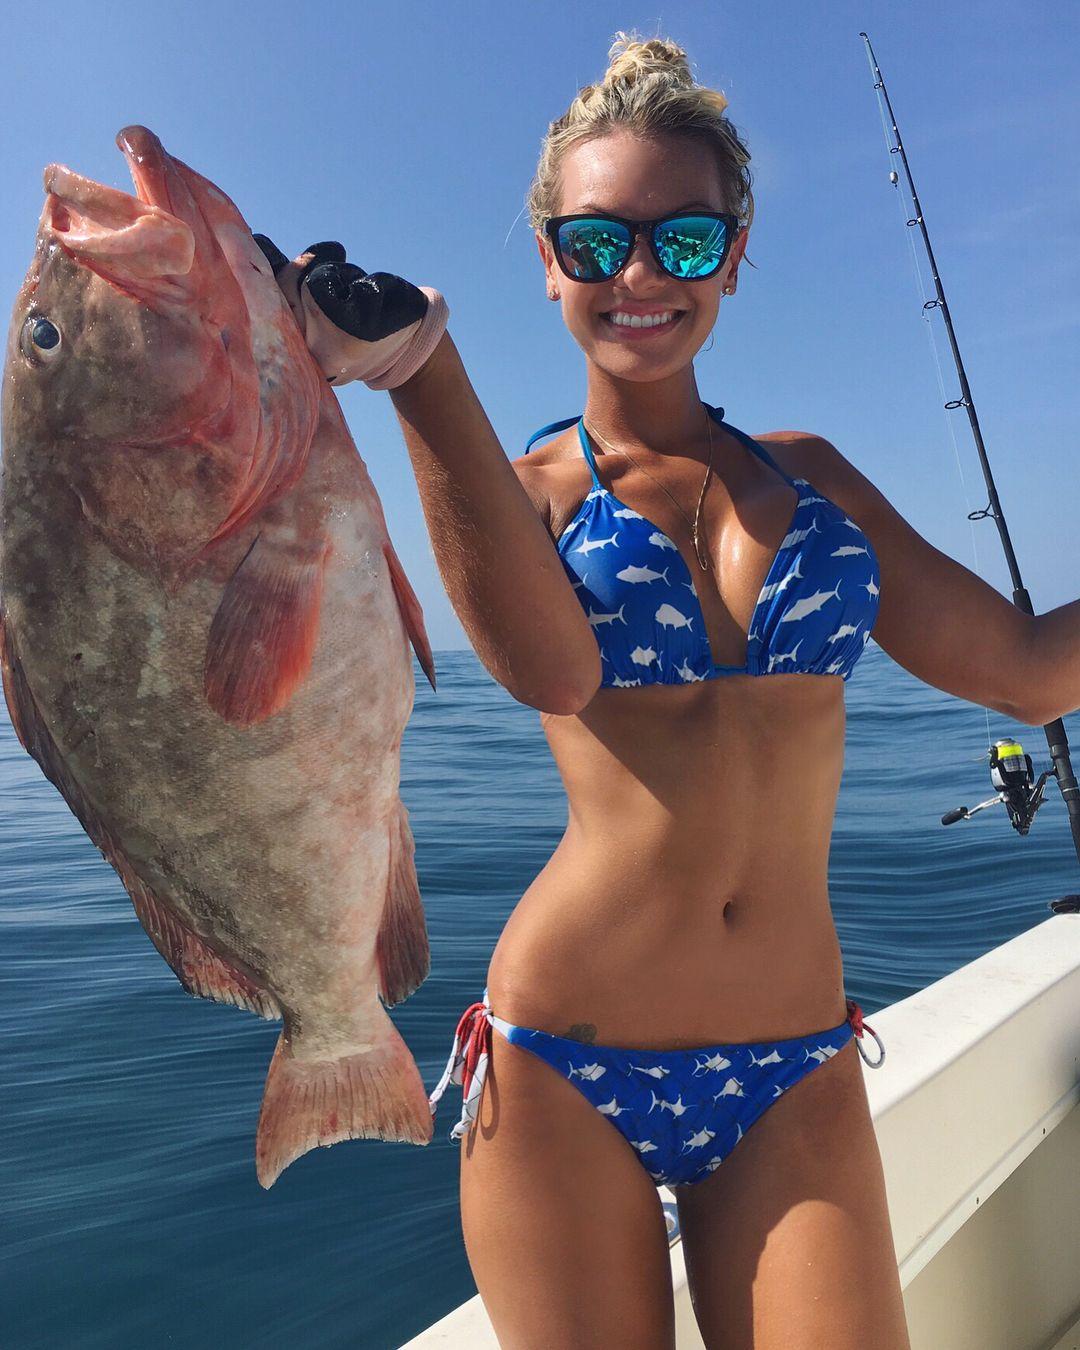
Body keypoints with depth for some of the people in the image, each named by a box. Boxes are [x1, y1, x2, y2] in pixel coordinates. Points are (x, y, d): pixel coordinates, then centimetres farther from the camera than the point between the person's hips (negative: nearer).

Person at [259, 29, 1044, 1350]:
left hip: (795, 1071, 3)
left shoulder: (807, 473, 9)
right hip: (566, 1064, -2)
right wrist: (420, 372, -35)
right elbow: (549, 666, -25)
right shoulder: (521, 490, -1)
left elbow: (1022, 668, 5)